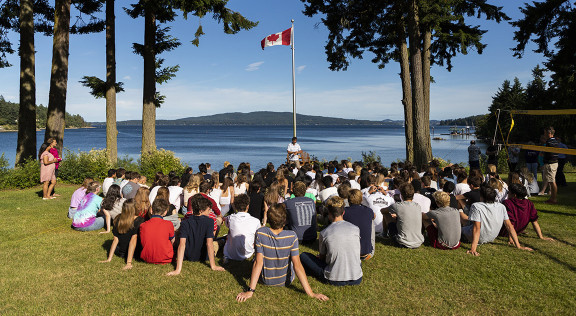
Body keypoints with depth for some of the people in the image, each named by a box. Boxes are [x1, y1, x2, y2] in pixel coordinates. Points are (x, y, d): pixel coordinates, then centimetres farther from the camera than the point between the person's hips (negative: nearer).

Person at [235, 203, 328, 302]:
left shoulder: (260, 233, -24)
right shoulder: (292, 237, -25)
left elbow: (258, 262, -24)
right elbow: (297, 266, -25)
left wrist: (250, 290, -18)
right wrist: (310, 293, -19)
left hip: (266, 280, 0)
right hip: (285, 281, 0)